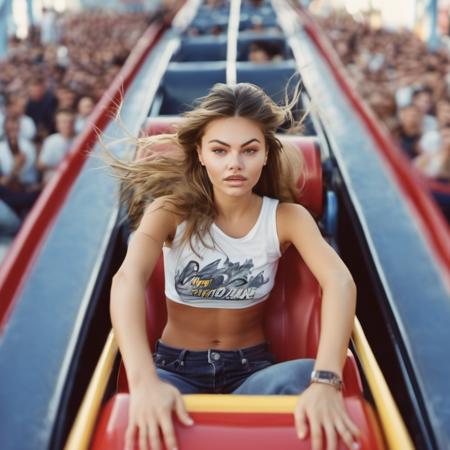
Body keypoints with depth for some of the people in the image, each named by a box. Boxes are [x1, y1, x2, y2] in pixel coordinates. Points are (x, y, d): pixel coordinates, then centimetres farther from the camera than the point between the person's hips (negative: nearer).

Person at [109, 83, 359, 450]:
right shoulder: (172, 210, -10)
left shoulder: (286, 217, -7)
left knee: (305, 377, -32)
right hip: (177, 366, -2)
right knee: (144, 411, -37)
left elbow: (340, 283, -26)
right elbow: (129, 279, -30)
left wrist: (326, 380, -47)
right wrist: (145, 380, -50)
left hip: (251, 368, 2)